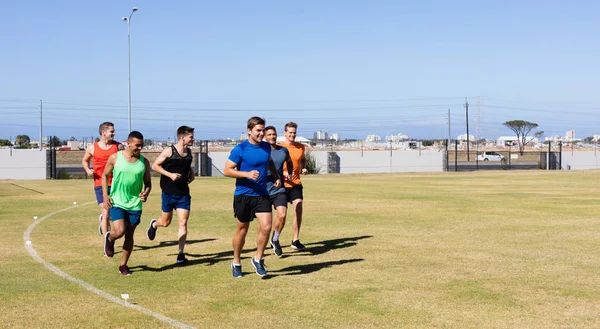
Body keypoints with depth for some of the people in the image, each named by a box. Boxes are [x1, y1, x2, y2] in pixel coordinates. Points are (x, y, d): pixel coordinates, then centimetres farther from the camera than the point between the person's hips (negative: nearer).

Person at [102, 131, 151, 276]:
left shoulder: (144, 162, 1)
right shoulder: (115, 158, -5)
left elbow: (148, 182, 9)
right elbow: (105, 176, 6)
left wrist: (146, 193, -13)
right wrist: (105, 196, -4)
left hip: (135, 204, 3)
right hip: (117, 202, -3)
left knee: (129, 235, 8)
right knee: (119, 231, -17)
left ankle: (123, 265, 24)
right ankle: (109, 238, 20)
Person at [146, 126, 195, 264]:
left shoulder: (189, 152, 7)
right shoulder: (169, 151, -10)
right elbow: (155, 166, -7)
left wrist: (191, 173, 6)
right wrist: (170, 174, -18)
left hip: (183, 193, 4)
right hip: (169, 192, -4)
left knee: (183, 223, -6)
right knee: (166, 222, 10)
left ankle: (181, 253, -1)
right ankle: (154, 224, 47)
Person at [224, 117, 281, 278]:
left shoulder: (266, 147, 6)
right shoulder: (240, 149, -11)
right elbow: (227, 170, -12)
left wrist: (277, 176, 12)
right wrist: (247, 174, -23)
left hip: (262, 195, 4)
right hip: (243, 195, -4)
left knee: (266, 227, -11)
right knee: (242, 230, 7)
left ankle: (258, 260, 10)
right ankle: (236, 263, 26)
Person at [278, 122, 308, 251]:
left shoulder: (300, 147, 5)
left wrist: (304, 168, 3)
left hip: (296, 184, 3)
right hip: (282, 185, -3)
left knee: (298, 211, -8)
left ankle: (296, 240, 1)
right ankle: (275, 238, 25)